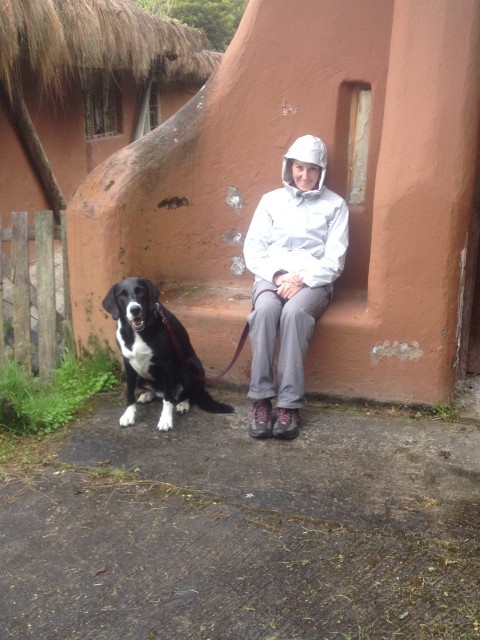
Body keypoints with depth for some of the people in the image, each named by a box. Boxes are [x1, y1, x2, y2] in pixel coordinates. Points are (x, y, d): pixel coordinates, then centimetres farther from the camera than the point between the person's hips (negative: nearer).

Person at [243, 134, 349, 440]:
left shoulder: (335, 205, 9)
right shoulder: (271, 200, 14)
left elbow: (334, 259, 0)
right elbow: (253, 249, 6)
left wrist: (303, 280, -15)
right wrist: (277, 276, -11)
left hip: (313, 280, -1)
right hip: (272, 276, 2)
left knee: (294, 312, -35)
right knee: (265, 309, -34)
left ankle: (290, 404, -32)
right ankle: (261, 399, -29)